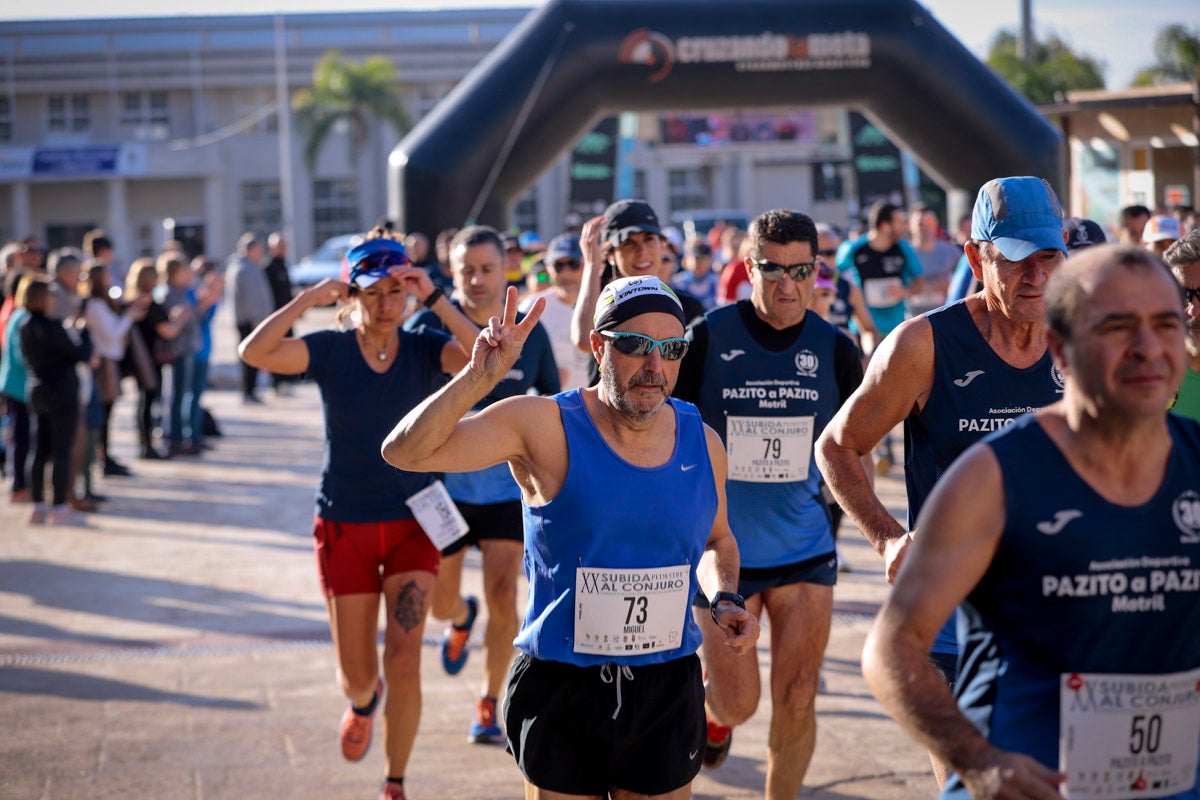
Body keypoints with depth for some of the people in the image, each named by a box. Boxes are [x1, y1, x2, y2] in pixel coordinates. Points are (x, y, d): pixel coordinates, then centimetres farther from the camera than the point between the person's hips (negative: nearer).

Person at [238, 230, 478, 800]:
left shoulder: (424, 350, -5)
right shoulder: (331, 351, -7)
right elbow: (254, 352, -23)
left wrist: (433, 298, -27)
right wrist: (308, 299, -26)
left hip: (412, 524, 0)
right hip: (345, 527, 0)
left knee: (404, 661, -10)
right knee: (356, 673, 8)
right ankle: (364, 702, 48)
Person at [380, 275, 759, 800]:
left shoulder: (703, 444, 1)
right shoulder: (544, 426, -12)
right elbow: (404, 452, -18)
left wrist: (725, 599, 1)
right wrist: (479, 379, -29)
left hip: (667, 694, 3)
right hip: (560, 692, -3)